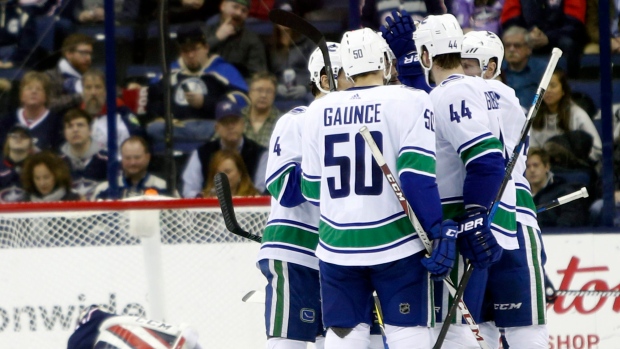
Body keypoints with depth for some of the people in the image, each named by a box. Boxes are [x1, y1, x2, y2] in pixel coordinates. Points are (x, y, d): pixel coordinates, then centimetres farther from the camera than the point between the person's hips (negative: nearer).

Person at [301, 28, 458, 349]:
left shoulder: (318, 111, 6)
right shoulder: (408, 102, -7)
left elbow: (312, 189, 11)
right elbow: (416, 174, -15)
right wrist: (439, 231, -11)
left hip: (337, 245, 3)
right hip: (395, 239, -3)